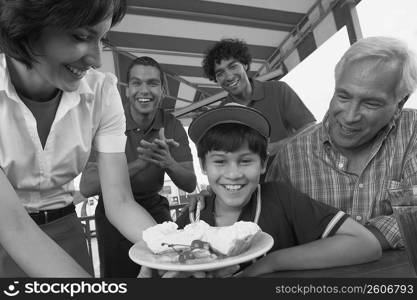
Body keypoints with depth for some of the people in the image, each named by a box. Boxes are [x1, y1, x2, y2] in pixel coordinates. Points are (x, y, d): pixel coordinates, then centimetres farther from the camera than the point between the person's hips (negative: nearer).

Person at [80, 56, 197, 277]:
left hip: (154, 208, 3)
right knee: (118, 273, 6)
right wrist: (139, 163, -36)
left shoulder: (172, 125, -8)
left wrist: (168, 163, -32)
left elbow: (190, 185, -10)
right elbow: (86, 188, -25)